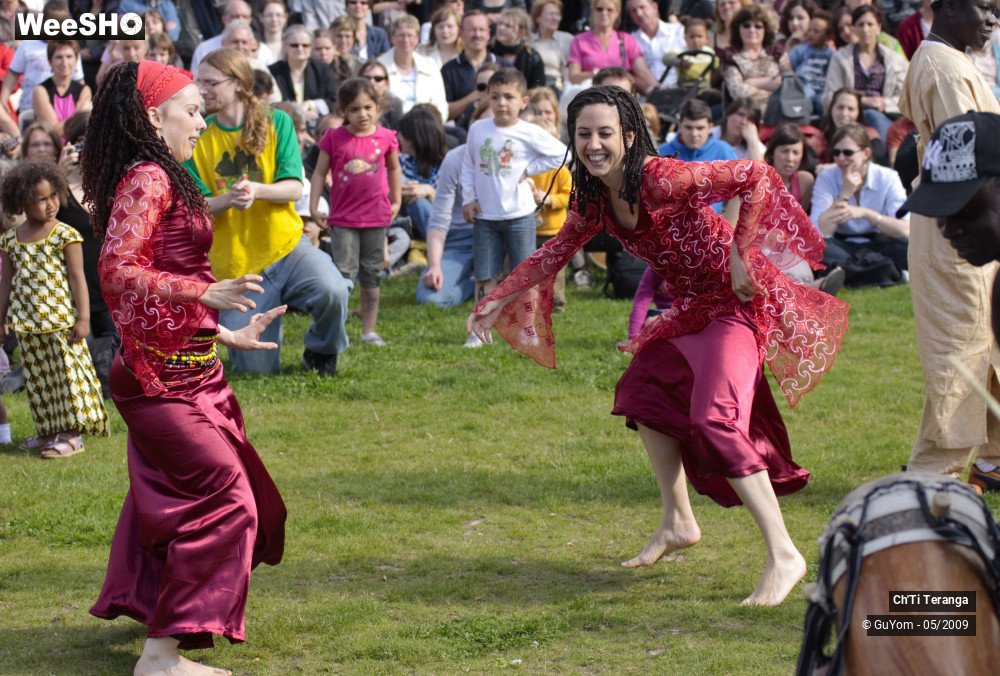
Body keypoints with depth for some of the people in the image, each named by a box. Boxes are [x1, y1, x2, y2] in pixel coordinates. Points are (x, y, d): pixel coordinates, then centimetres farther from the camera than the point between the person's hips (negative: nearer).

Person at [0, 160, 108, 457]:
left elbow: (77, 277, -6)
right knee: (37, 379, 11)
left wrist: (83, 318, -10)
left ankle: (72, 434, 2)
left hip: (60, 321, -4)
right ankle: (48, 431, 22)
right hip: (26, 323, 5)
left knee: (67, 374, -2)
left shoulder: (64, 235, -6)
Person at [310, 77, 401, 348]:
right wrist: (314, 207, -4)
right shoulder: (334, 138, -5)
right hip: (343, 218, -2)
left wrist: (396, 201, 14)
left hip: (376, 216, 2)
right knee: (344, 272, -9)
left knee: (371, 275, 9)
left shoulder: (386, 137, -1)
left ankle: (369, 331, 16)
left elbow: (394, 169, 16)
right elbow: (319, 173, 1)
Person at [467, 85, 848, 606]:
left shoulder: (662, 179, -24)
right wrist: (499, 301, 11)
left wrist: (739, 256, -24)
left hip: (735, 301, -10)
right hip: (690, 308, 10)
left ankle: (783, 555, -21)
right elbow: (555, 252, 16)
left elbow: (757, 177, -25)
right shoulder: (594, 200, 1)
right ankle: (678, 522, 31)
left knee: (718, 419, -22)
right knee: (642, 391, 19)